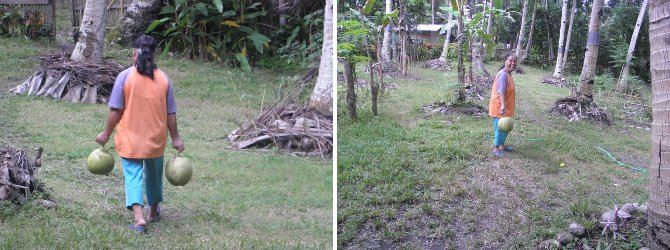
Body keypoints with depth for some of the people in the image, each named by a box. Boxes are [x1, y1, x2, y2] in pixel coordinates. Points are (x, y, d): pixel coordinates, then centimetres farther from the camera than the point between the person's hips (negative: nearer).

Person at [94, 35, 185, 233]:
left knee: (133, 174, 1)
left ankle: (139, 217, -16)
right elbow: (171, 113, 1)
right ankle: (153, 212, 37)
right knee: (154, 174, 20)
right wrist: (175, 137, 11)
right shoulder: (163, 78, -3)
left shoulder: (125, 76, -12)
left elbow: (115, 110, -10)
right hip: (156, 138, 3)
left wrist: (107, 133, 3)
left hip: (131, 138, -3)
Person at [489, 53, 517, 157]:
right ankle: (496, 149, 11)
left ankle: (502, 145, 33)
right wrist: (502, 105, -41)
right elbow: (501, 91, -32)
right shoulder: (503, 74, -22)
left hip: (506, 106, 10)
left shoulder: (508, 74, 9)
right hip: (499, 106, -10)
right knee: (499, 127, -1)